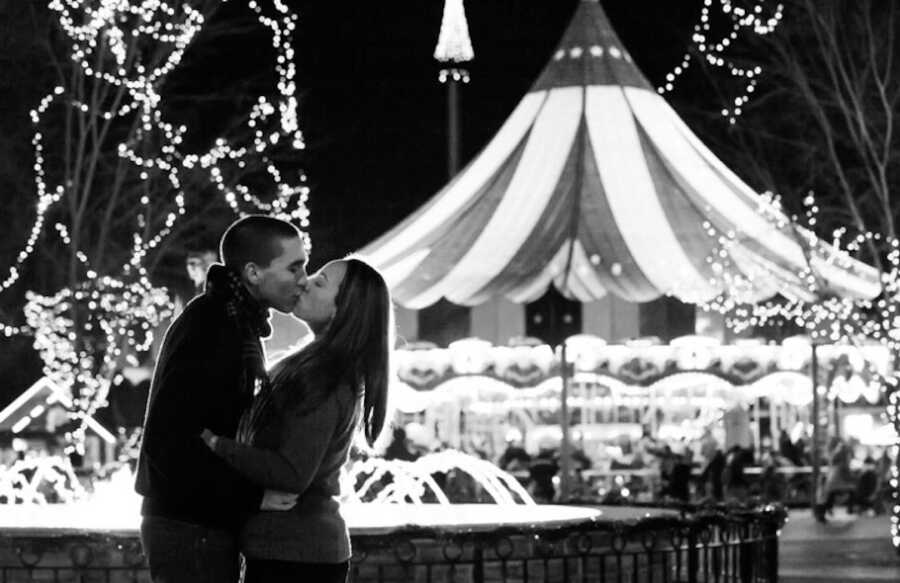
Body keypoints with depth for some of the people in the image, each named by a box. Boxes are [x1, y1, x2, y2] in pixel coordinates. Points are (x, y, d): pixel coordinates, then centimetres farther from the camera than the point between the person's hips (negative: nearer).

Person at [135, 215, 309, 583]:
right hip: (191, 531, -10)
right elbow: (166, 442, -25)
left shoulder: (237, 325, 14)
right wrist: (252, 495, -22)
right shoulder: (206, 328, -18)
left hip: (207, 527, 10)